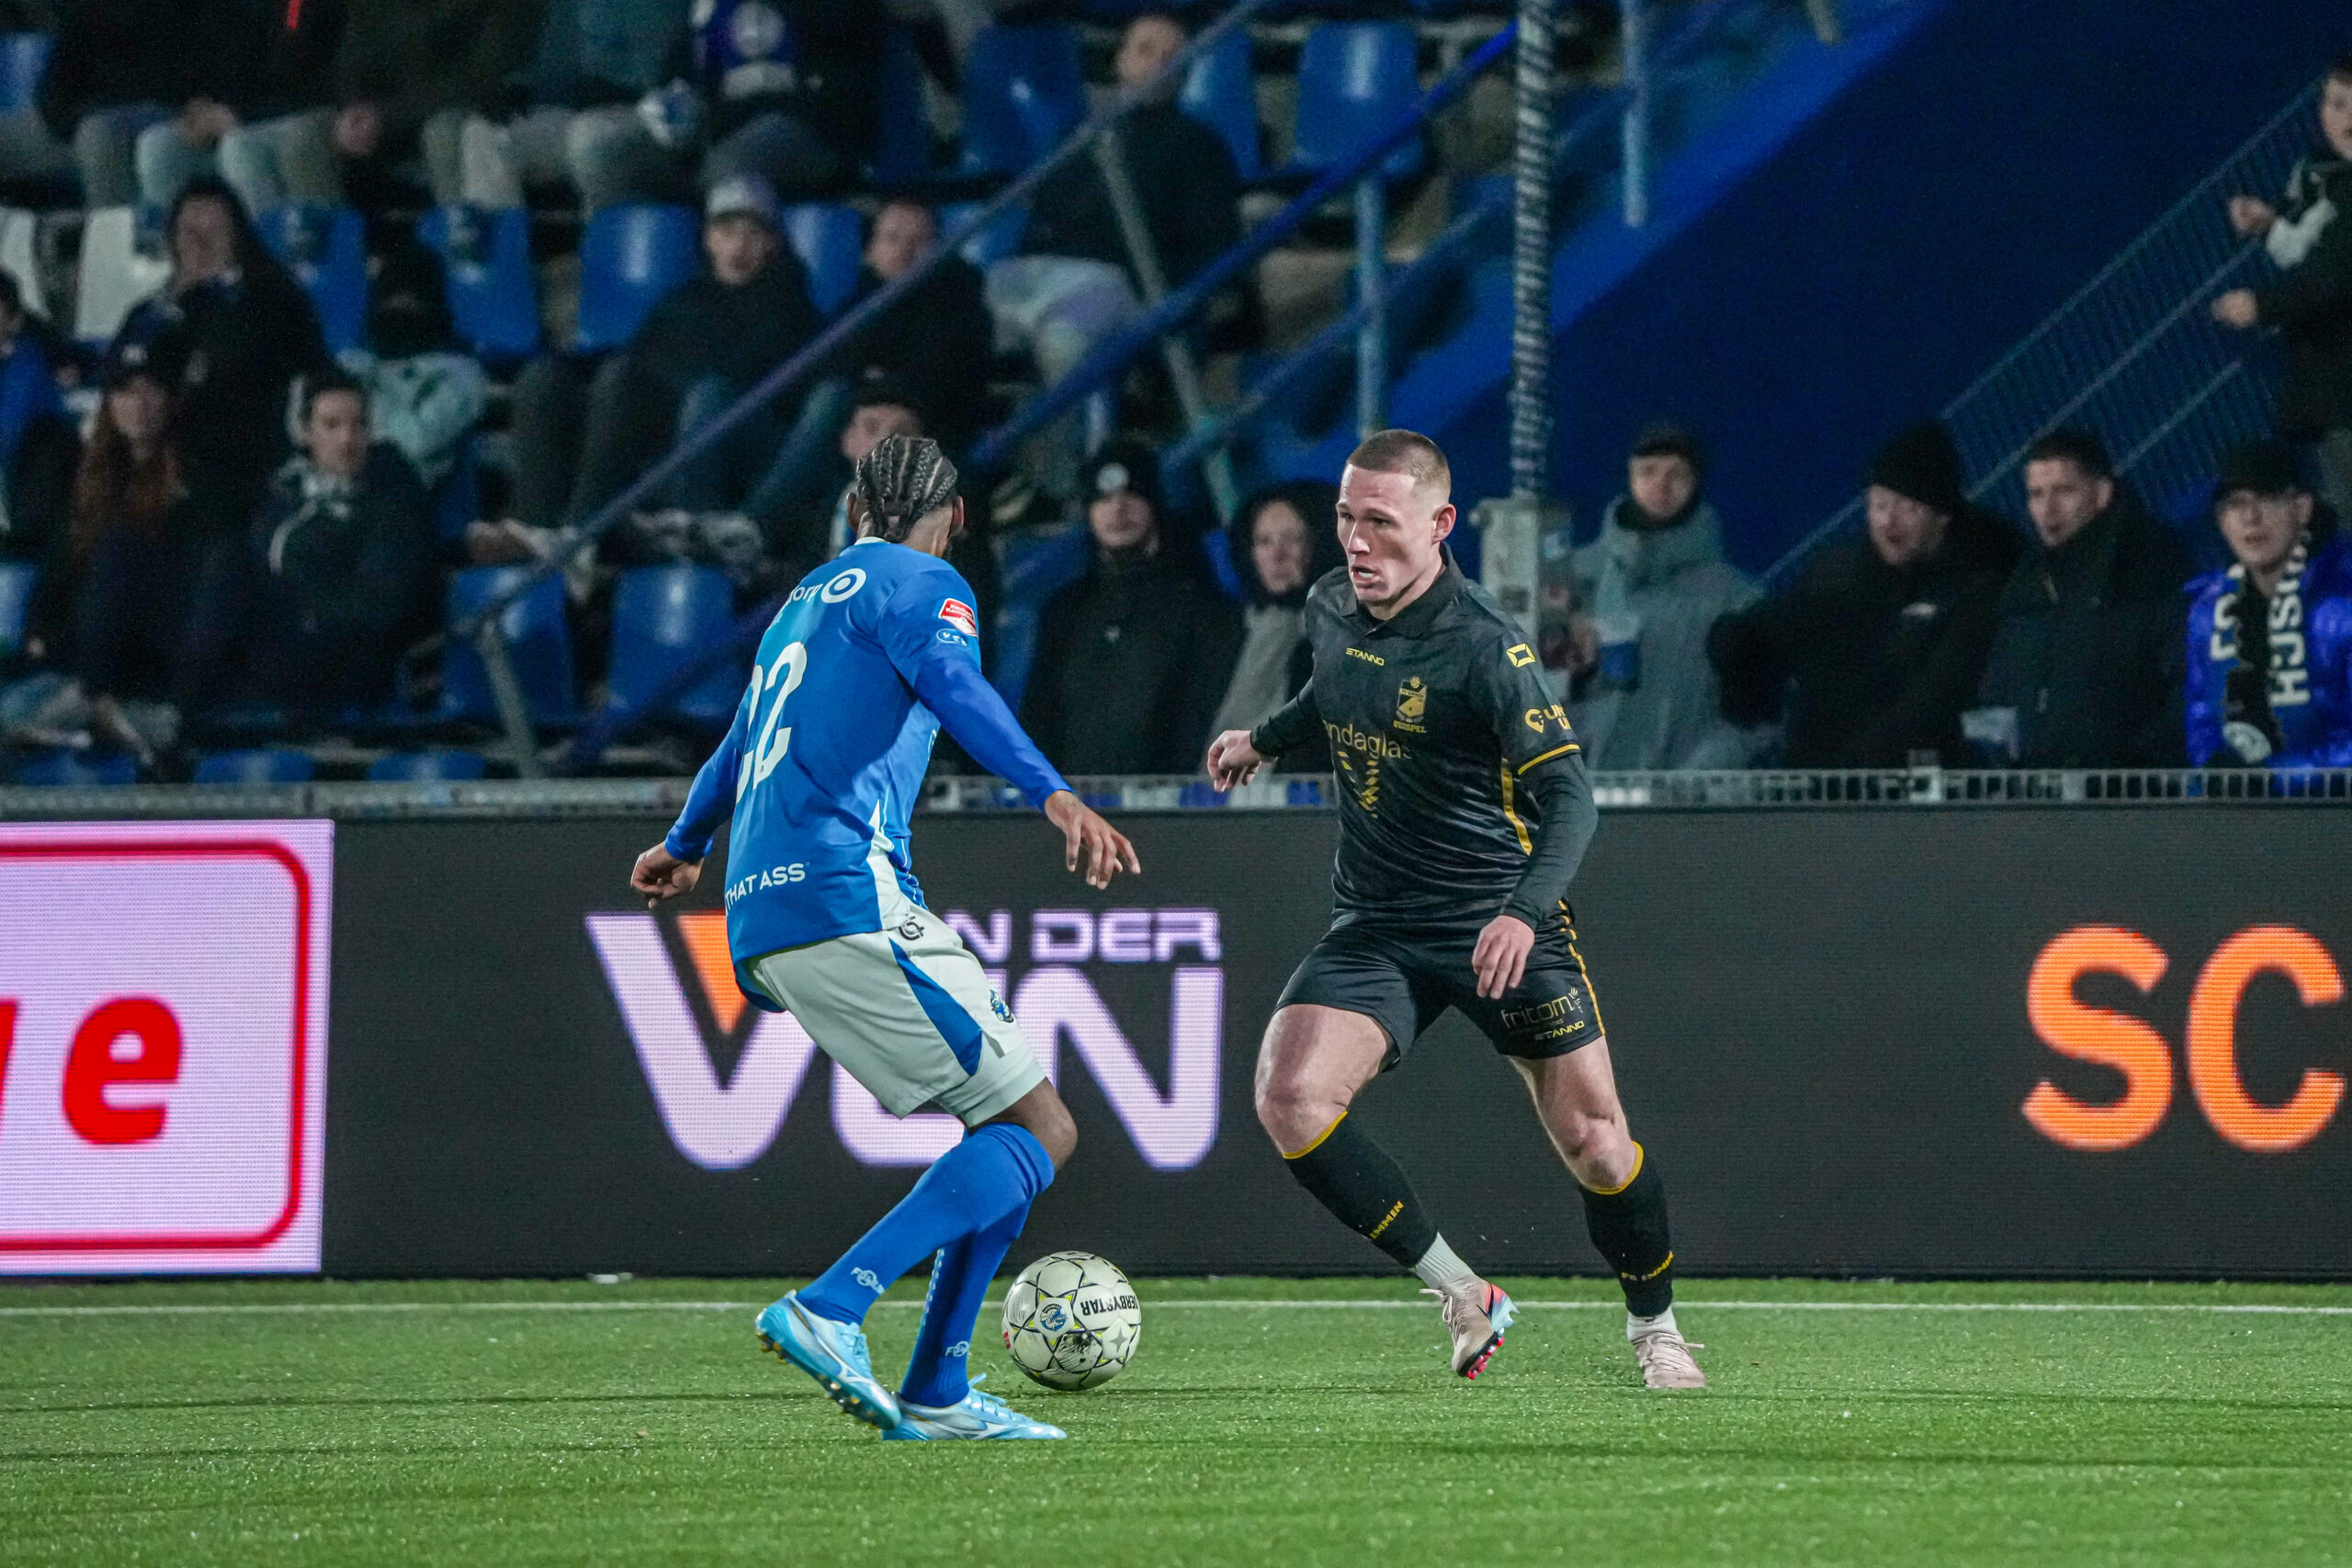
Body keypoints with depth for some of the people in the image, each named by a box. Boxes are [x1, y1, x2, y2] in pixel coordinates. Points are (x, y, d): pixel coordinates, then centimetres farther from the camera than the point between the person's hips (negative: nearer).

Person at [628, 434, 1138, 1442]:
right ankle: (828, 1310, -23)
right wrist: (1054, 796, -33)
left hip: (759, 919, 9)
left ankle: (935, 1396, 6)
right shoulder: (920, 585, 3)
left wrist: (685, 847, 64)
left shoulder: (804, 603, 29)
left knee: (1012, 1121, 12)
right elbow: (949, 683, -20)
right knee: (1040, 1130, -10)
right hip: (842, 896, -9)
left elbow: (741, 746, 46)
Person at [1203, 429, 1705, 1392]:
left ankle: (1654, 1328, 24)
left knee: (1592, 1140, -6)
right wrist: (1266, 738, 29)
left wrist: (1524, 912, -38)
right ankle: (1459, 1296, -4)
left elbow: (1568, 797, -24)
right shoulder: (1331, 609, 1)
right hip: (1376, 928, 5)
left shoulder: (1482, 646, -19)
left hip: (1499, 923, -5)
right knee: (1288, 1099, -19)